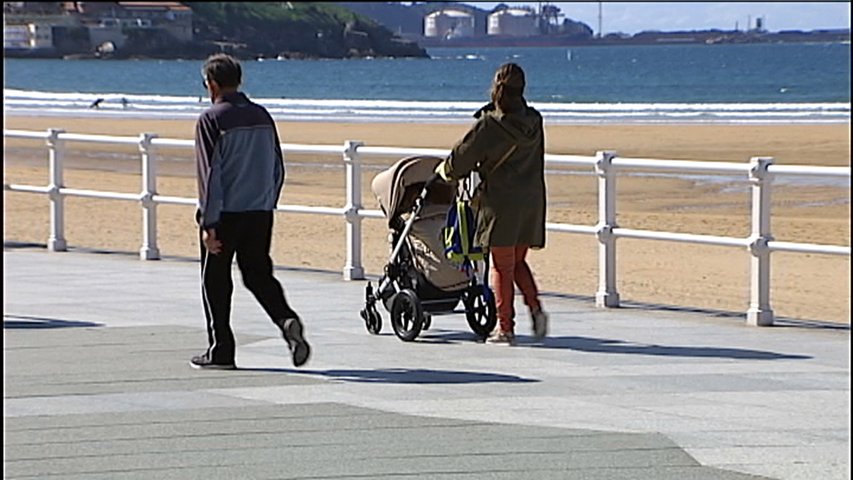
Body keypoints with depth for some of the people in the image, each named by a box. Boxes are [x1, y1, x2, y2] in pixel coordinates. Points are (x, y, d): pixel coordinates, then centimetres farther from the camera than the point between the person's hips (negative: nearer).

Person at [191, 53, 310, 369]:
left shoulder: (211, 120, -10)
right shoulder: (262, 117, 8)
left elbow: (210, 174, -14)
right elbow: (278, 169, 13)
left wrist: (208, 223, -14)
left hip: (225, 214, -5)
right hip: (260, 213, 5)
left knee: (216, 283, 6)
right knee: (259, 275, 13)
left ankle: (221, 352, 9)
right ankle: (287, 320, -13)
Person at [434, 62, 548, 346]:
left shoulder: (490, 126, -15)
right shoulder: (534, 121, 4)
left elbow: (461, 159, -8)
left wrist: (444, 170, 16)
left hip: (502, 204, -6)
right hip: (532, 201, 6)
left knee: (502, 266, 3)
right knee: (518, 261, 19)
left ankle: (505, 328, 5)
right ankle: (535, 307, 0)